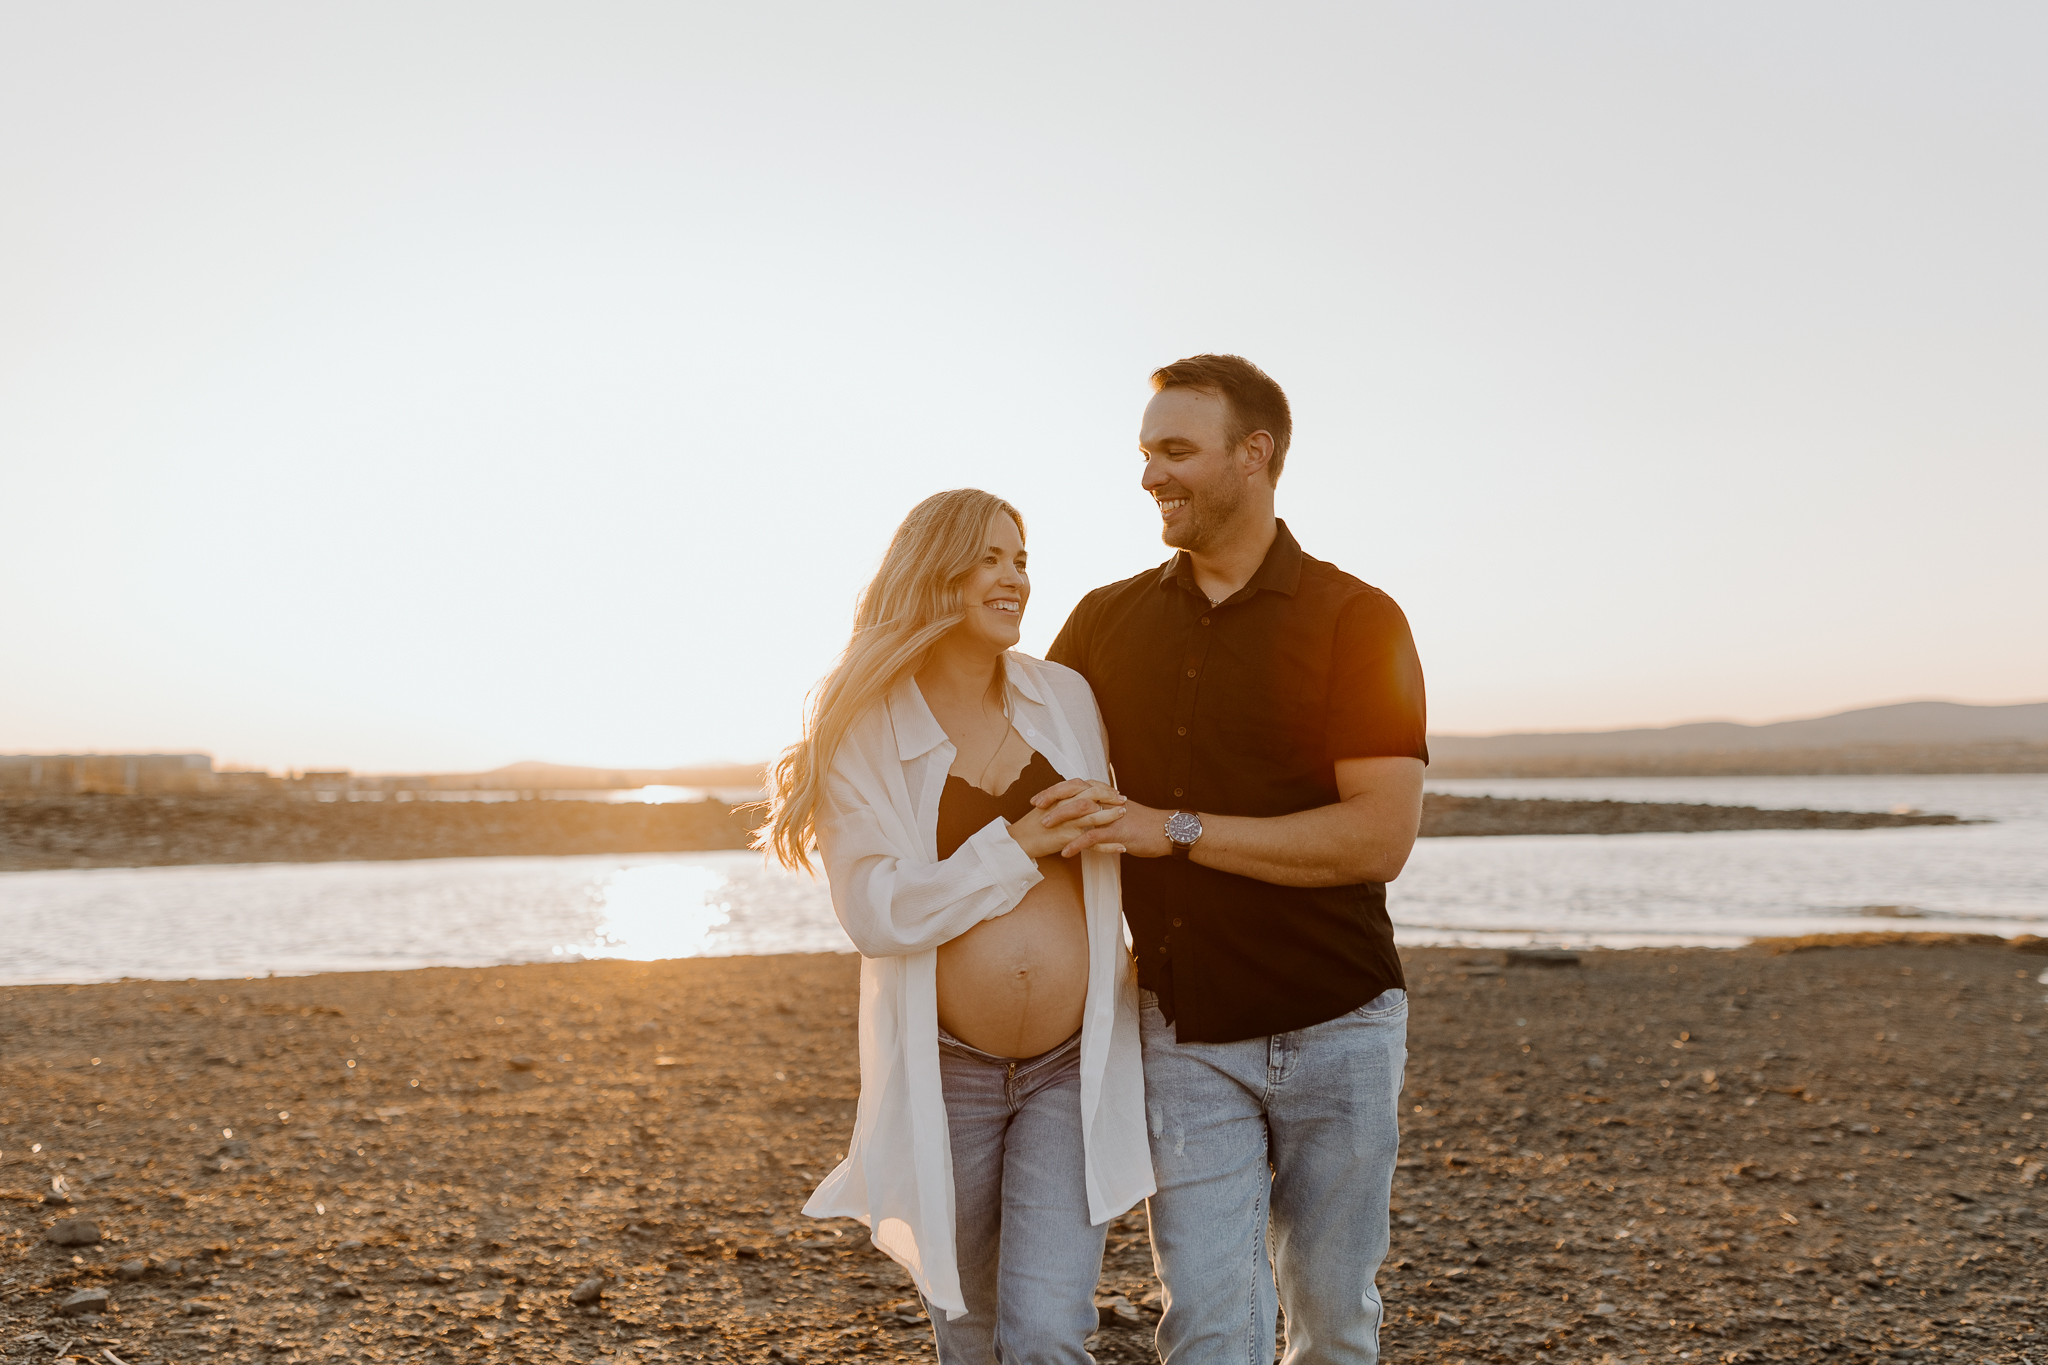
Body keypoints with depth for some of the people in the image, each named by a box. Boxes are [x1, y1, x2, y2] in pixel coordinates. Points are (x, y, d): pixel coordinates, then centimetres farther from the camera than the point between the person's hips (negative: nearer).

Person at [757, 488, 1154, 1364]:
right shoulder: (862, 731, -6)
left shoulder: (1066, 698, 2)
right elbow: (875, 913, -17)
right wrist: (1022, 843, -20)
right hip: (944, 1072, -1)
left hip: (1074, 1066, 1)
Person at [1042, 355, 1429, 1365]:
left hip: (1335, 1025, -2)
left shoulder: (1355, 621, -7)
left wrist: (1172, 829, -21)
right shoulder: (1106, 622, 5)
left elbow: (1381, 836, -17)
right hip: (1184, 1032, 2)